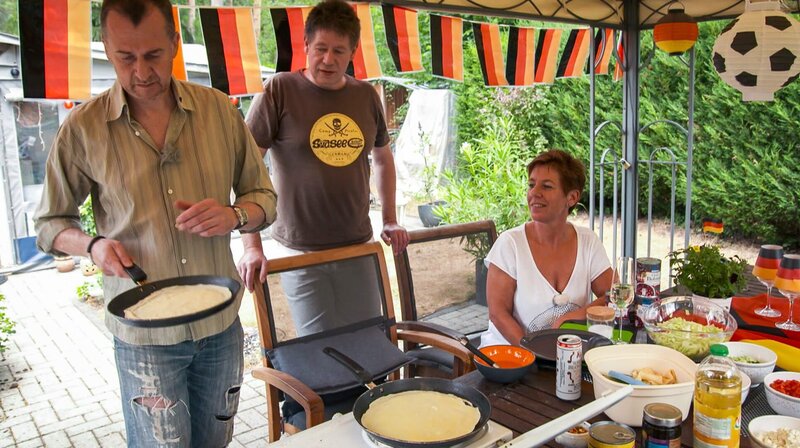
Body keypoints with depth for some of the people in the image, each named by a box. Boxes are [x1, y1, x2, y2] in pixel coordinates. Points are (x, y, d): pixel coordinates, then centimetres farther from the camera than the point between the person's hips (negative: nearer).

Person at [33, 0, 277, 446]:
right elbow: (51, 223, 6)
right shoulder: (84, 128, -6)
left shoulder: (219, 110, -2)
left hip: (221, 322, 3)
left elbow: (264, 196, 5)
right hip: (144, 333, -2)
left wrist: (235, 216, -16)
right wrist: (93, 245, -14)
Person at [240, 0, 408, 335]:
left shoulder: (366, 95, 6)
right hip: (301, 252, -4)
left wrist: (390, 221, 15)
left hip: (358, 247, 4)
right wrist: (252, 246, -16)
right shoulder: (280, 90, -8)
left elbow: (383, 158, 21)